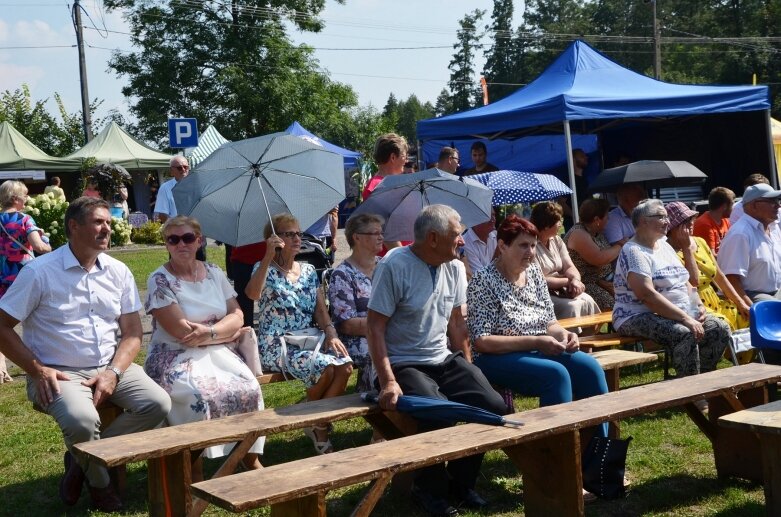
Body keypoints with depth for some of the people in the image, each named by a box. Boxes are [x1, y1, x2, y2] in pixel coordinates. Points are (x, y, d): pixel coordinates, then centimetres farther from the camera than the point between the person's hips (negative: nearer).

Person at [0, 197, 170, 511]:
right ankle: (99, 483, 2)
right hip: (59, 373, -5)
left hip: (110, 368, 5)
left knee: (158, 404, -18)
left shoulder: (118, 271, 6)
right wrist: (38, 370, -13)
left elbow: (133, 332, 6)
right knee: (82, 421, -33)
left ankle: (84, 460, 2)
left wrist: (113, 373, -11)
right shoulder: (40, 272, -7)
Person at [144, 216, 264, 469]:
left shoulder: (214, 273, 10)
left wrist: (210, 332, -17)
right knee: (201, 396, -33)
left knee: (250, 389, -22)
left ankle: (250, 456, -3)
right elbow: (181, 331, -14)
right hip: (176, 357, -4)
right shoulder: (160, 280, -5)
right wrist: (227, 332, -8)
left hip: (217, 352, 4)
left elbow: (237, 316, 3)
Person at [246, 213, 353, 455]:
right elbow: (252, 294, -23)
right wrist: (269, 256, -26)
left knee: (345, 364, -24)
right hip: (276, 345, -5)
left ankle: (320, 424, -7)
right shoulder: (265, 269, 1)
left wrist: (331, 333, -10)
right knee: (325, 367, -29)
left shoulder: (309, 270, 16)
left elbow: (321, 309, 9)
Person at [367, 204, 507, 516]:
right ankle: (429, 488, -1)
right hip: (404, 364, -6)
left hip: (445, 360, 7)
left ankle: (462, 480, 11)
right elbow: (375, 327, -15)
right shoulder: (394, 267, -14)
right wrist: (388, 381, -22)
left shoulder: (455, 268, 7)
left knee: (494, 406, -13)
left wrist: (467, 370, 10)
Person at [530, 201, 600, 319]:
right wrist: (568, 281, -10)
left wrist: (576, 280, -17)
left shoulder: (557, 240, 13)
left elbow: (570, 267, 7)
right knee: (572, 306, -27)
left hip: (561, 291, 8)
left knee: (587, 301, -16)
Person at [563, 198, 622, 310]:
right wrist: (619, 246, -8)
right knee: (610, 304, -28)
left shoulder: (598, 233, 14)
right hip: (585, 285, -8)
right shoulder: (579, 234, -13)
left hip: (604, 281, 8)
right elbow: (599, 259, -22)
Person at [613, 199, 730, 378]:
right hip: (639, 317, -9)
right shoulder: (633, 251, -13)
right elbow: (647, 295, -23)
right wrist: (685, 318, -25)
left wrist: (699, 306, 1)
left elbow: (685, 282, 21)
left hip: (679, 314, 9)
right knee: (686, 335, -32)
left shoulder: (665, 246, 17)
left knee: (720, 329, -5)